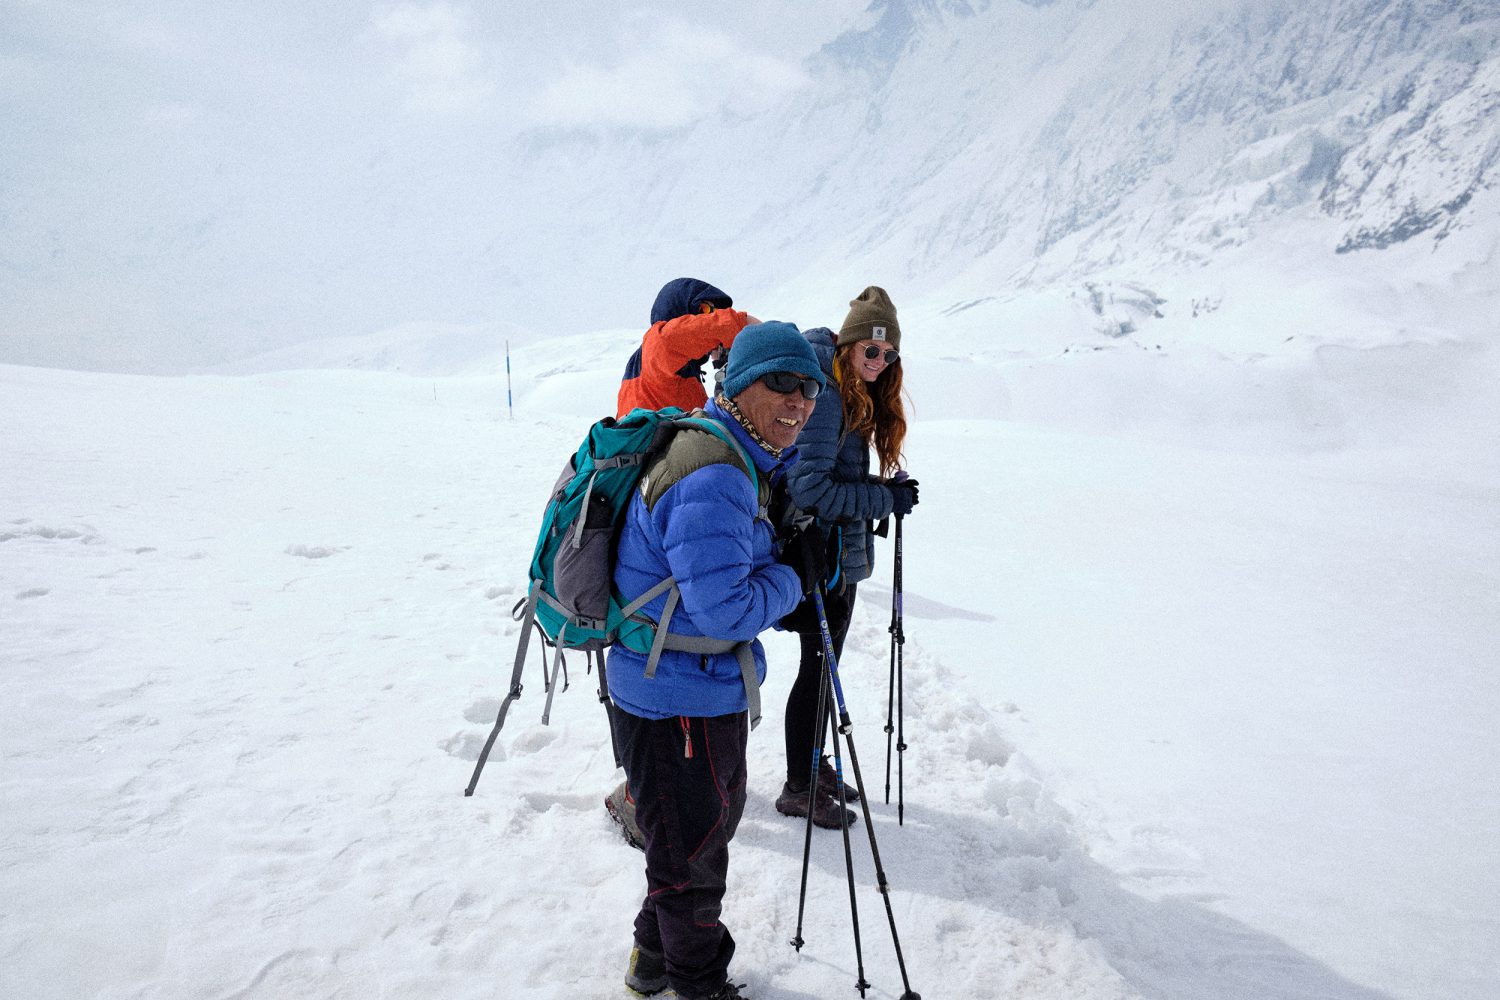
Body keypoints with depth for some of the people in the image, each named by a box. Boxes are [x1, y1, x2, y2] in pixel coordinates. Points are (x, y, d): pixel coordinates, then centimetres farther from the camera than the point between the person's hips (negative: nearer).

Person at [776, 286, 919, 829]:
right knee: (818, 668, 2)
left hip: (844, 555, 9)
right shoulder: (822, 394, -19)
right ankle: (797, 788, 17)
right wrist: (885, 499, -20)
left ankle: (812, 766, 34)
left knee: (825, 666, 19)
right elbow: (809, 487, -26)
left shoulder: (859, 397, 11)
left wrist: (887, 489, 0)